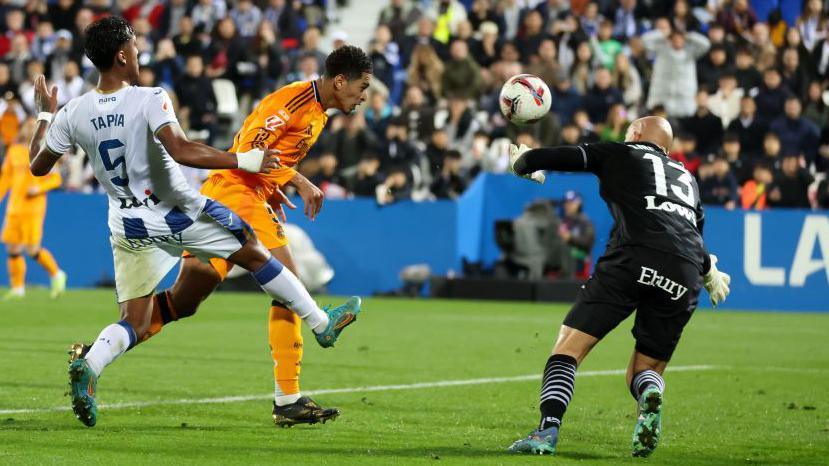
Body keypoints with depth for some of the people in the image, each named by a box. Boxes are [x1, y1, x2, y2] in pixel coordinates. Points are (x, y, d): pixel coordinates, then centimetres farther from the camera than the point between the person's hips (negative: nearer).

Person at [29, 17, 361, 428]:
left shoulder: (73, 114, -5)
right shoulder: (149, 100, -20)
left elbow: (38, 166, 7)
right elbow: (180, 150, -34)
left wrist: (44, 116, 22)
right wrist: (242, 160, -27)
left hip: (128, 227, 4)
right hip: (179, 212, -4)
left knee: (133, 323, 9)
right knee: (254, 254, 15)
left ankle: (89, 364, -21)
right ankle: (322, 323, 26)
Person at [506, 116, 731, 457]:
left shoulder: (621, 154, 20)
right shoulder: (687, 178, 33)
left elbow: (563, 157, 15)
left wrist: (522, 162, 36)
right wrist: (709, 272, 61)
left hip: (634, 259, -4)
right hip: (685, 278, 4)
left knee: (570, 344, -1)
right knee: (645, 369, 15)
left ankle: (548, 430, -23)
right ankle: (650, 394, -24)